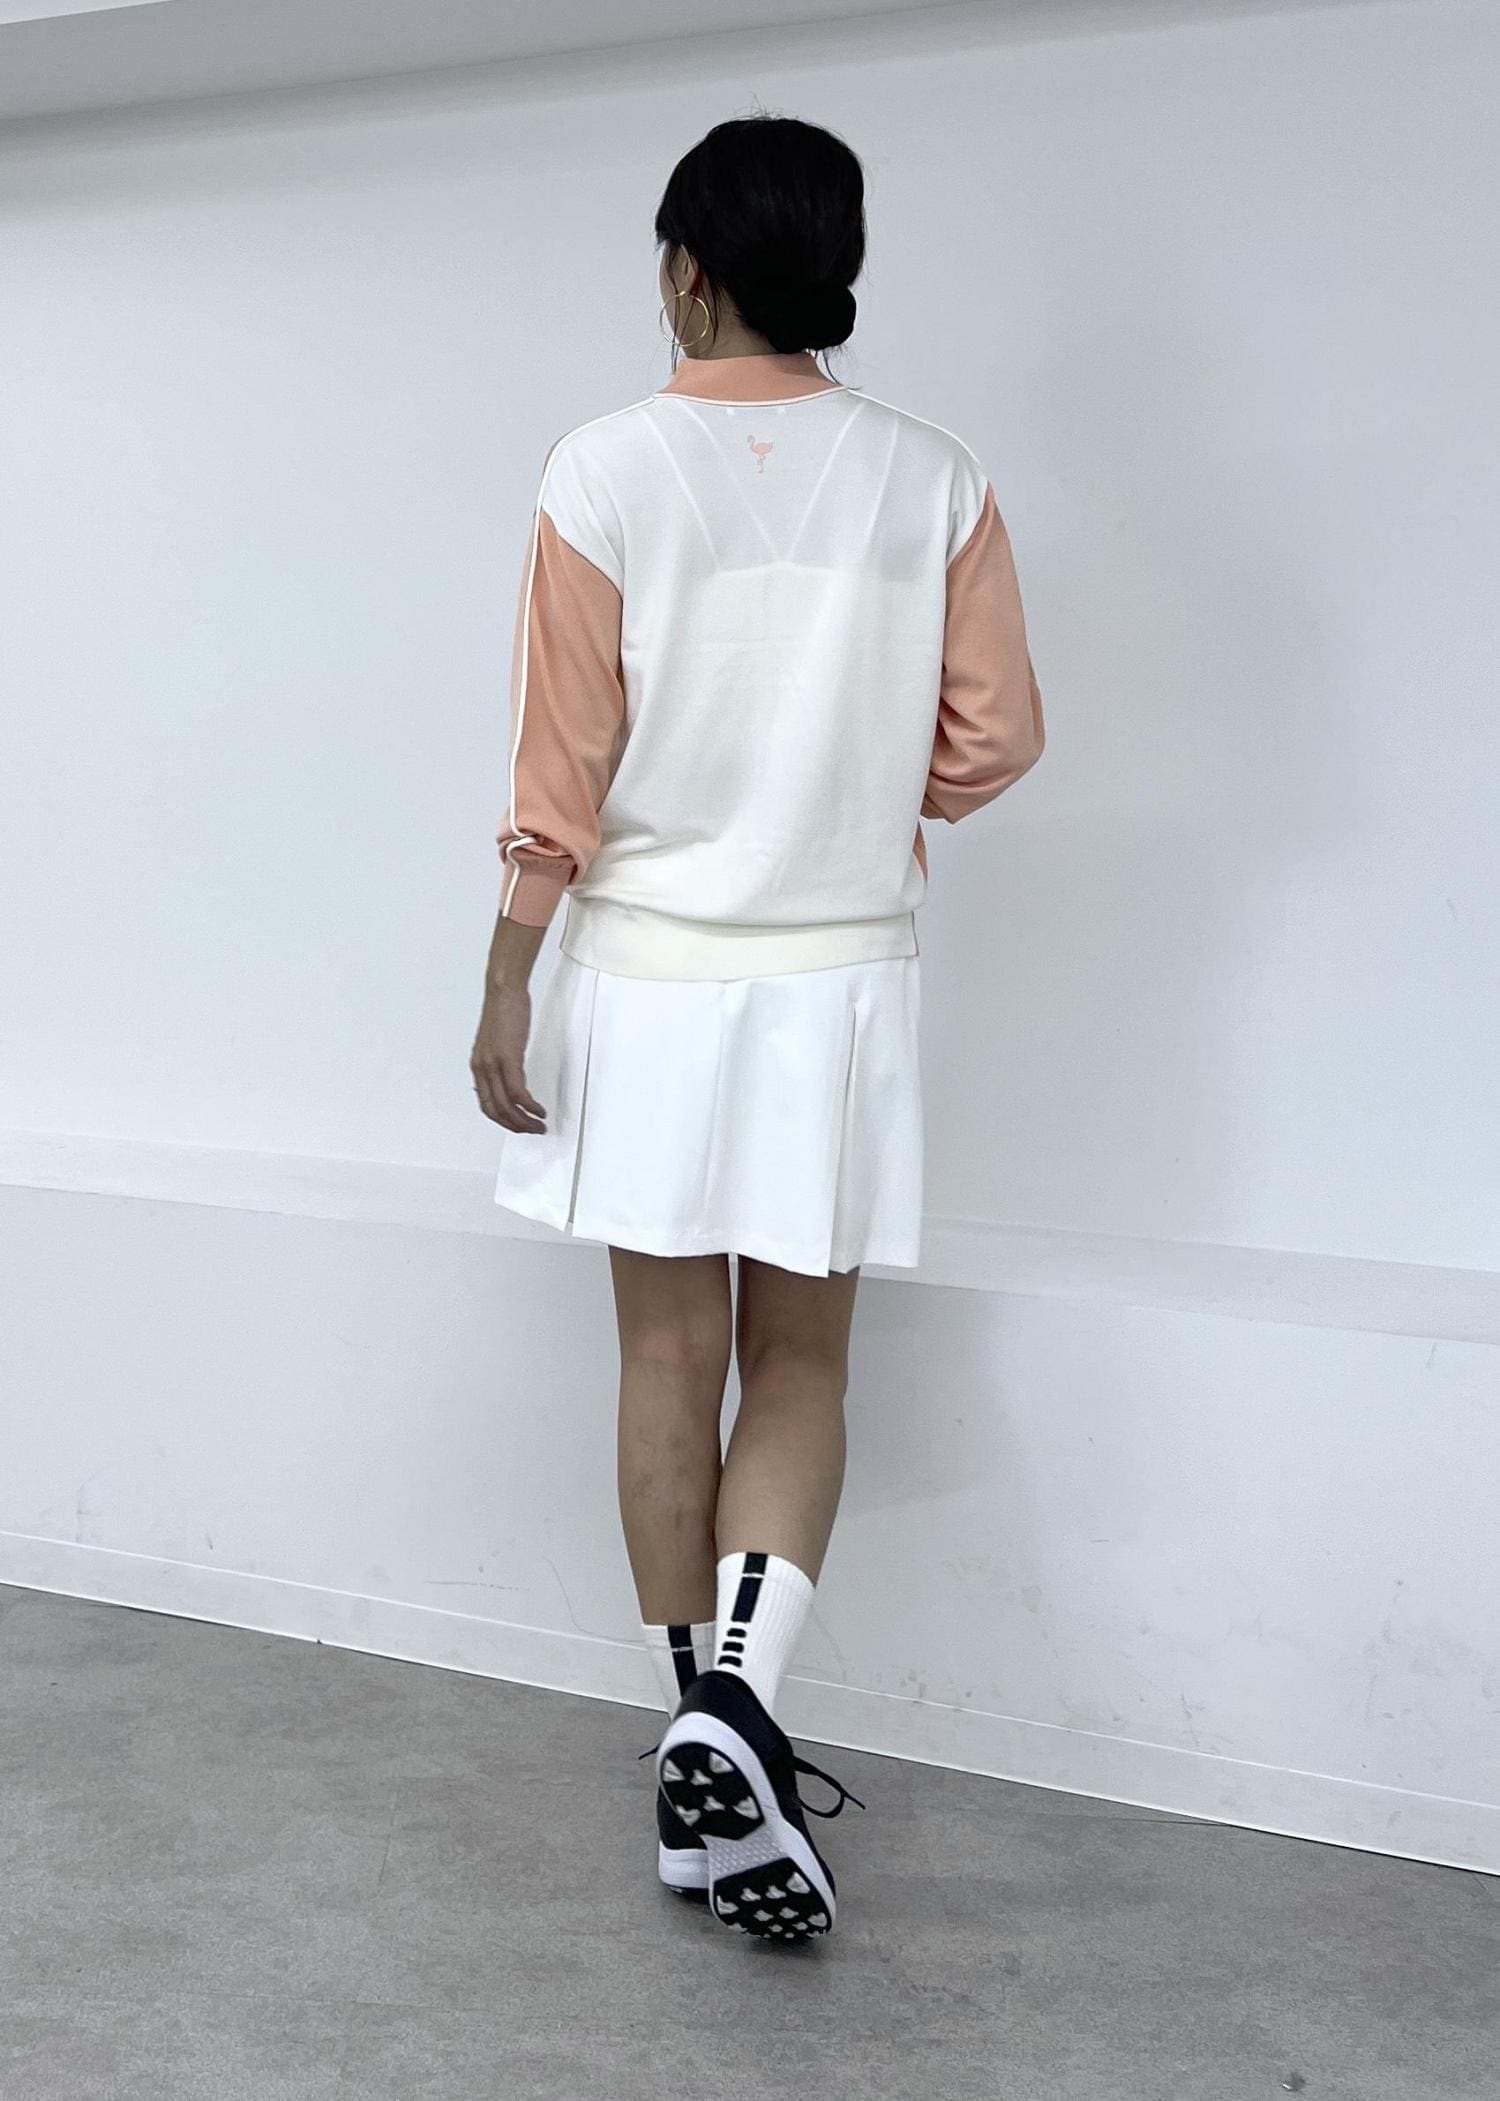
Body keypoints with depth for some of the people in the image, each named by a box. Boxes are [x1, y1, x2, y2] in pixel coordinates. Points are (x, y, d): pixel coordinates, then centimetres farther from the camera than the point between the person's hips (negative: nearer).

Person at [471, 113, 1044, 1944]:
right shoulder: (930, 480, -2)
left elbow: (563, 763, -8)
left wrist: (508, 986, -1)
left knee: (670, 1357, 10)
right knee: (799, 1366, 11)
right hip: (838, 983, 1)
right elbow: (996, 736, -1)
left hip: (648, 977, -1)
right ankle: (737, 1705, -9)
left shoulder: (607, 473, -8)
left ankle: (706, 1758, 18)